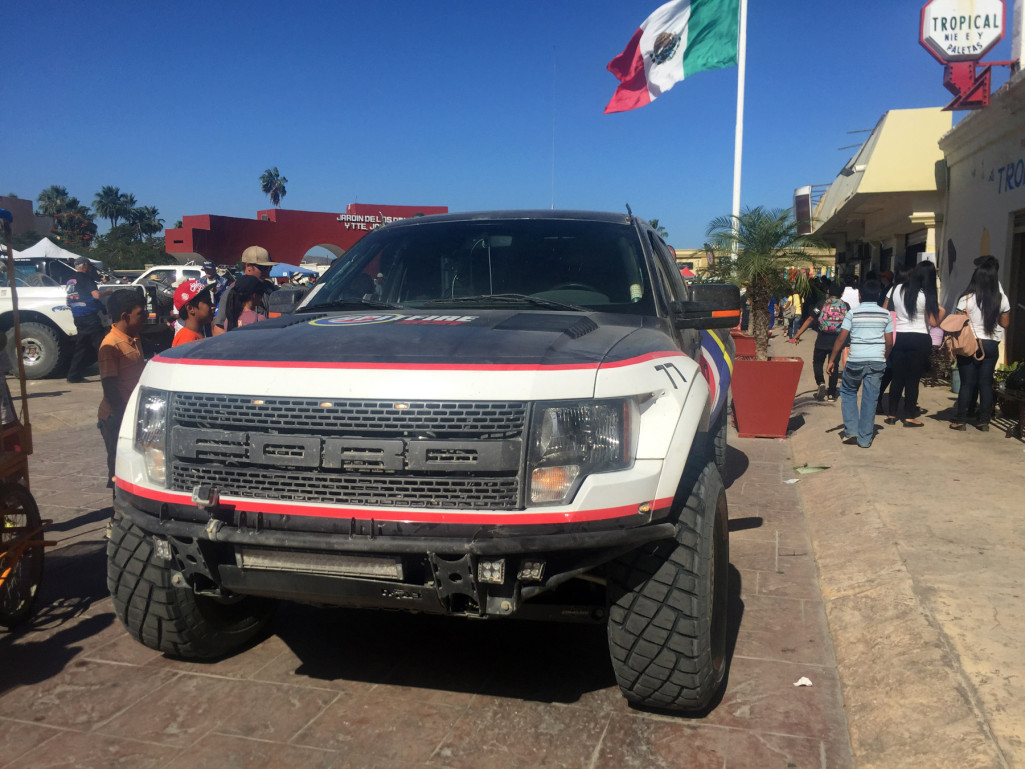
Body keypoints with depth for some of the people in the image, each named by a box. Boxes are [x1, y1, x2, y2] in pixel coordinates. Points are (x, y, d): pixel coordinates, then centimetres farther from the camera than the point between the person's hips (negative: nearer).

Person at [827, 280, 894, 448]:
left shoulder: (853, 313, -2)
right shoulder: (885, 314, 4)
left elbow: (841, 338, -5)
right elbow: (889, 342, 5)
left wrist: (832, 360, 1)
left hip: (855, 360, -1)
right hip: (877, 360, 2)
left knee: (848, 391, 18)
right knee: (870, 399, 6)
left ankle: (851, 430, 8)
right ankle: (865, 438, 9)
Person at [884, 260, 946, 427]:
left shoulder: (898, 289, 3)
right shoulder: (927, 296, -8)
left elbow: (886, 311, 8)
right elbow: (933, 322, -7)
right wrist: (942, 311, 10)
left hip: (898, 337, 4)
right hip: (919, 339, -4)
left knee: (897, 377, 10)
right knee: (913, 379, 2)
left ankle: (891, 414, 12)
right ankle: (909, 417, 6)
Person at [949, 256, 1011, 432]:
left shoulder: (967, 298, -12)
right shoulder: (1001, 299, -2)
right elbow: (1005, 323, 6)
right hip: (991, 345, 3)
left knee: (967, 383, 3)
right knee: (986, 383, 8)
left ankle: (961, 420, 6)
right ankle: (984, 421, 12)